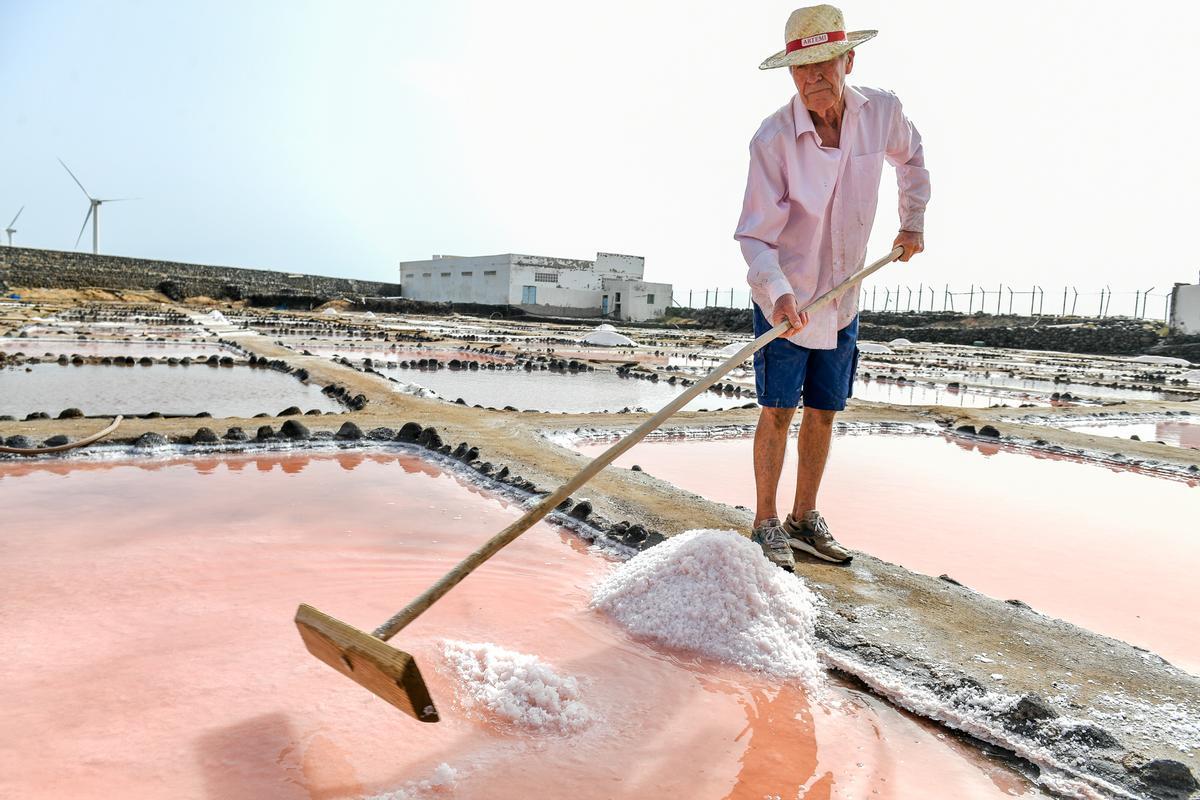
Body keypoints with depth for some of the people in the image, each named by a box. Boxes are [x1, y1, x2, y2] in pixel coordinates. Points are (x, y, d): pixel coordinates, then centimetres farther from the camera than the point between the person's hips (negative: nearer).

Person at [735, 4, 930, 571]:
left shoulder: (883, 111, -6)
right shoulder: (773, 137, -19)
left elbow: (911, 157, 18)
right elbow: (756, 235, -20)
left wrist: (912, 221, 12)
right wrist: (779, 292, -36)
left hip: (842, 297, 4)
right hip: (784, 297, -4)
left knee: (823, 412, 9)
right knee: (777, 411, -4)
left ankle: (804, 520, 23)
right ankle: (766, 525, 10)